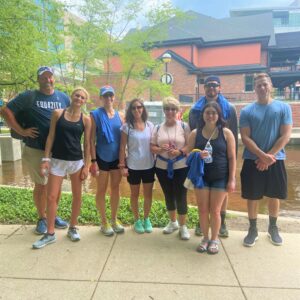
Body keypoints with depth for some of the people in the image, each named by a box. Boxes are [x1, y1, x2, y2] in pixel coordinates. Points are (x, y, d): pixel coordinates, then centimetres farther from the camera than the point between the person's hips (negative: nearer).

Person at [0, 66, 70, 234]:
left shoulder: (64, 98, 5)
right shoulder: (29, 97, -4)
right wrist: (21, 131, -11)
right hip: (36, 150, -3)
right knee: (41, 185, 7)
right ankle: (42, 219, 23)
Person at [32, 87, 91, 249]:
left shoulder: (86, 119, 1)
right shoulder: (58, 113, 1)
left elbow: (86, 144, 1)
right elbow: (51, 137, 0)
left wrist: (86, 165, -3)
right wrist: (45, 159, -5)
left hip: (77, 161, 1)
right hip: (57, 160, 0)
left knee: (77, 196, 8)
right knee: (51, 197, 1)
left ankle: (72, 228, 27)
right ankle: (50, 234, 15)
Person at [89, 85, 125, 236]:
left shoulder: (120, 115, 5)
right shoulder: (95, 115, -7)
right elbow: (92, 140, -9)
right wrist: (93, 161, -13)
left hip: (117, 158, 4)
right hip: (102, 158, -4)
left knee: (115, 188, 12)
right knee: (101, 190, 8)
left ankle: (114, 219, 28)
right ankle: (104, 222, 22)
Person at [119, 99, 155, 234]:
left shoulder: (150, 125, 2)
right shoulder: (126, 126, -6)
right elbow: (122, 147, -5)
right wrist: (122, 165, -9)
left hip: (149, 166, 2)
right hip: (133, 167, -2)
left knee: (148, 194, 12)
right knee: (134, 194, 12)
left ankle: (146, 219, 32)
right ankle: (137, 220, 30)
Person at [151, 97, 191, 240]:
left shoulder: (184, 126, -2)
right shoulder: (157, 128, 6)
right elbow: (152, 147, 5)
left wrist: (179, 151, -21)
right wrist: (160, 149, -15)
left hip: (181, 167, -3)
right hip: (162, 167, 3)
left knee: (181, 196, 0)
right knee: (168, 195, 15)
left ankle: (183, 226, 19)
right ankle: (173, 222, 35)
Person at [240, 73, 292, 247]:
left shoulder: (284, 107, 1)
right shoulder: (247, 111, 0)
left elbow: (286, 136, -5)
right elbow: (245, 138, -6)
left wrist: (269, 156, -13)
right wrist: (263, 155, -17)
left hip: (276, 160, 1)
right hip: (252, 160, 0)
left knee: (274, 196, 13)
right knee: (252, 197, 7)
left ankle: (273, 228, 34)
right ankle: (253, 230, 24)